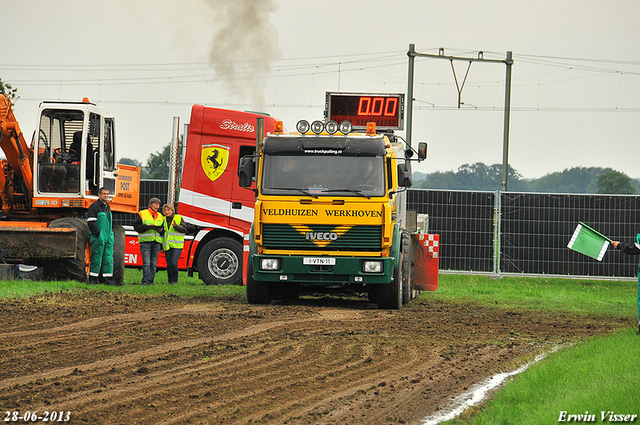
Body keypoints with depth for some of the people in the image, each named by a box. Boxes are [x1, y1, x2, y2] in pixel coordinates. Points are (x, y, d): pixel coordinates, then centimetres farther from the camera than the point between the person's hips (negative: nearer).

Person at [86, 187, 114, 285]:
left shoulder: (107, 207, 18)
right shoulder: (94, 206, -8)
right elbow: (91, 222, -14)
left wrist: (111, 234, 18)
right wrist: (98, 234, -17)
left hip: (108, 238, 8)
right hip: (98, 238, -8)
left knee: (108, 258, 4)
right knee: (97, 258, -5)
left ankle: (108, 279, 6)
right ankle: (93, 279, -1)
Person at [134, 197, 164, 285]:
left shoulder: (160, 217, 19)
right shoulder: (142, 214, 4)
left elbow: (164, 231, 23)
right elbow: (137, 227, -3)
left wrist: (161, 230, -1)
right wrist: (148, 226, -15)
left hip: (156, 242, 5)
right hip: (145, 241, -5)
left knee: (154, 264, 3)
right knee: (146, 263, -12)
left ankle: (150, 281, 7)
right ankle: (145, 281, -13)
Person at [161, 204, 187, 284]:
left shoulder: (179, 218, 2)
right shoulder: (163, 220, 12)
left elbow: (184, 229, -4)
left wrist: (176, 226, -21)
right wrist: (161, 246, 17)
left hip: (177, 245, -4)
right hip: (167, 246, 4)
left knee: (173, 262, -16)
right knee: (168, 264, 1)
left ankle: (175, 280, -2)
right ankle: (170, 281, 12)